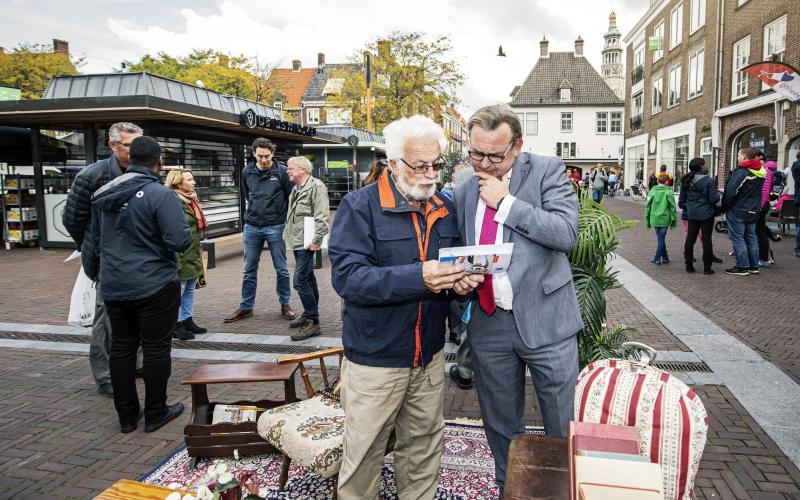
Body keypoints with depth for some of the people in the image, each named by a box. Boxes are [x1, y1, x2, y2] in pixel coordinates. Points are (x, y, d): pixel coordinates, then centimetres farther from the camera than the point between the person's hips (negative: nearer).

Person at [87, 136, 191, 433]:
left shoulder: (103, 194, 7)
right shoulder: (161, 195, -17)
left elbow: (96, 240, 17)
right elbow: (180, 241, -22)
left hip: (113, 286, 6)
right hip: (154, 286, -6)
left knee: (121, 347, 14)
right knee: (156, 348, 6)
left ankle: (127, 416, 24)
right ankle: (155, 414, 17)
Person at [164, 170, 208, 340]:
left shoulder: (190, 200, 13)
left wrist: (198, 253, 23)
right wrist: (177, 260, -25)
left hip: (193, 255, 10)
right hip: (182, 257, -10)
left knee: (190, 289, 18)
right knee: (178, 291, 2)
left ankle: (187, 320, 29)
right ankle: (176, 325, 13)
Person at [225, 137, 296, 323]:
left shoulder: (282, 171, -9)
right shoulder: (247, 172, 2)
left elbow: (291, 197, -2)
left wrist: (277, 213, 3)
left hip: (275, 227, -3)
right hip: (251, 227, 3)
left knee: (281, 269, 6)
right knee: (249, 270, 10)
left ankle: (285, 304, 20)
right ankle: (246, 307, 21)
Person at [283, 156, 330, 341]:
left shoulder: (316, 187, -13)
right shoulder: (296, 189, 17)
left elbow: (321, 216, -20)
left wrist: (316, 240, -23)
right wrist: (288, 234, 20)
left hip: (306, 243, -10)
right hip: (297, 242, 10)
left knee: (300, 281, -14)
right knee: (308, 278, 17)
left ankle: (313, 322, -7)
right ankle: (310, 314, 27)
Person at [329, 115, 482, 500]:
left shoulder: (444, 208, 6)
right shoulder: (360, 206, -12)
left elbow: (455, 263, 16)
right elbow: (346, 276, -23)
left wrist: (463, 278, -9)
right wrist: (418, 278, -33)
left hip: (430, 355, 5)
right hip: (375, 358, -5)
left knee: (424, 446, 20)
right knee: (364, 453, 10)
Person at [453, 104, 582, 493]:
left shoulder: (547, 170, -5)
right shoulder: (464, 192, 7)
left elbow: (567, 233, -18)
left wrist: (506, 202, -17)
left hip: (544, 318, -4)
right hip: (487, 324, 4)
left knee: (563, 426, 9)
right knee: (500, 424, 18)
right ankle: (509, 488, 39)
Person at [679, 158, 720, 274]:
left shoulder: (687, 181, 4)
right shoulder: (709, 181, -13)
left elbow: (681, 200, 9)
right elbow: (714, 199, -13)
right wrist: (718, 194, 7)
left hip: (691, 214, 5)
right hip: (706, 214, -5)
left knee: (690, 238, 8)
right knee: (706, 239, 0)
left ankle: (689, 265, 12)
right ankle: (707, 267, 3)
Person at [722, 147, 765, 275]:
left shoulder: (741, 172, -18)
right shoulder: (760, 173, 9)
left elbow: (731, 192, -21)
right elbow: (758, 193, 17)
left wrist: (725, 206, -8)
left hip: (737, 211, -8)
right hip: (753, 212, 8)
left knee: (737, 238, -2)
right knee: (751, 238, 15)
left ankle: (742, 267, -2)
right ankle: (754, 266, 20)